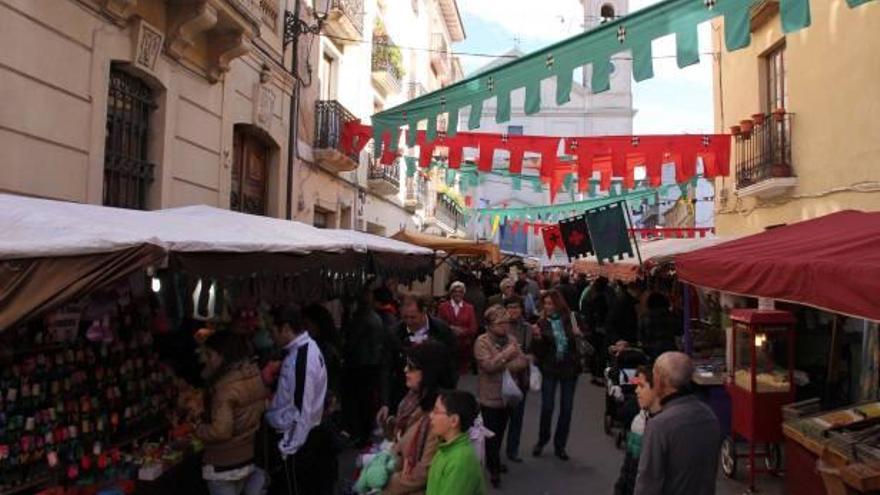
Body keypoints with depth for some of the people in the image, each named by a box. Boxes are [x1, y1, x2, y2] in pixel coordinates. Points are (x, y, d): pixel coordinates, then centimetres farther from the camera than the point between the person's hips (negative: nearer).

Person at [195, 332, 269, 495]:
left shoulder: (226, 388, -25)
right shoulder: (255, 376, -3)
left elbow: (221, 431, -27)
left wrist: (194, 429, -11)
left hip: (223, 464, -7)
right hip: (248, 455, 7)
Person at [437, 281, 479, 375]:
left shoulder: (469, 308, 6)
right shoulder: (443, 307, 5)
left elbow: (473, 329, 3)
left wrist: (463, 331, -14)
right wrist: (450, 329, -14)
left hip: (464, 345, 1)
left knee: (462, 370, 4)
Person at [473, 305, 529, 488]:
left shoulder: (512, 340, 3)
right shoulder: (482, 342, -14)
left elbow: (523, 362, -4)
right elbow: (488, 365, -25)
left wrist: (505, 367, -19)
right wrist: (506, 355, -30)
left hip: (508, 394, 6)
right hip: (490, 397, -6)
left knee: (500, 433, 20)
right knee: (492, 435, 5)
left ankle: (493, 462, 40)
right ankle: (494, 470, 19)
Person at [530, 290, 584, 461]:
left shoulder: (571, 319, -5)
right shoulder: (542, 323, -7)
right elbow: (537, 352, -7)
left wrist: (579, 335, -14)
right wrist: (536, 338, -24)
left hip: (569, 368, 1)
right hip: (550, 369, -1)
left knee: (566, 408, 8)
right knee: (547, 407, 0)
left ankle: (560, 445, 24)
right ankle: (542, 440, 24)